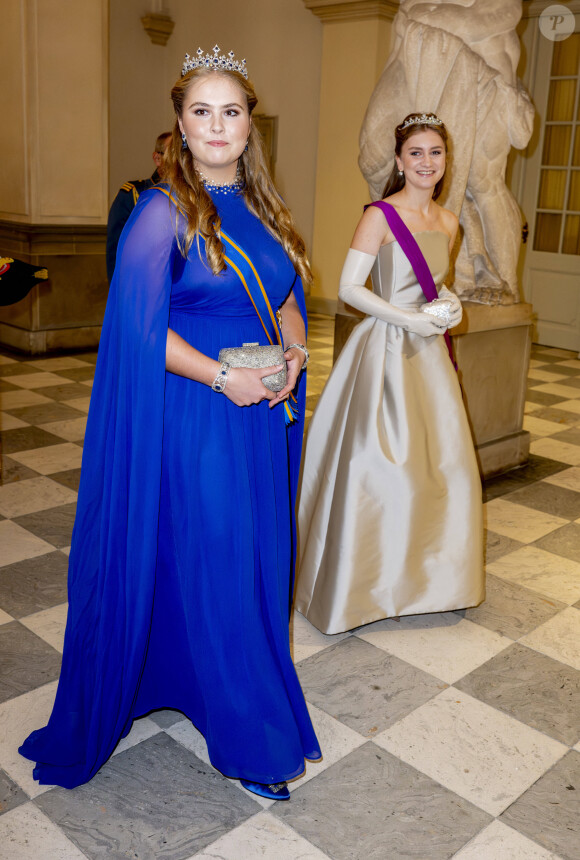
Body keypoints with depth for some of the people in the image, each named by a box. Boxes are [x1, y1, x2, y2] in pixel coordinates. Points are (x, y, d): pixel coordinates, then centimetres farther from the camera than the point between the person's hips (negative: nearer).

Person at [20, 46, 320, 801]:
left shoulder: (261, 209, 11)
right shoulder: (163, 212, -10)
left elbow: (288, 301, 17)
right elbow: (139, 325, -18)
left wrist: (293, 354, -2)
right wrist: (223, 377, -19)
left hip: (261, 415, 7)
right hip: (194, 420, -7)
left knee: (258, 563, 15)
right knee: (209, 572, 3)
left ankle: (220, 690, 38)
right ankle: (248, 741, 21)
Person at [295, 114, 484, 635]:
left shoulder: (448, 223, 10)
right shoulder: (380, 216, -9)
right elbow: (349, 288, -12)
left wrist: (449, 302, 1)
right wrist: (407, 319, -17)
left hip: (427, 353, 7)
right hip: (385, 350, -6)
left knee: (442, 463, 9)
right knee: (380, 466, -6)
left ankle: (425, 571, 30)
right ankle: (368, 578, 14)